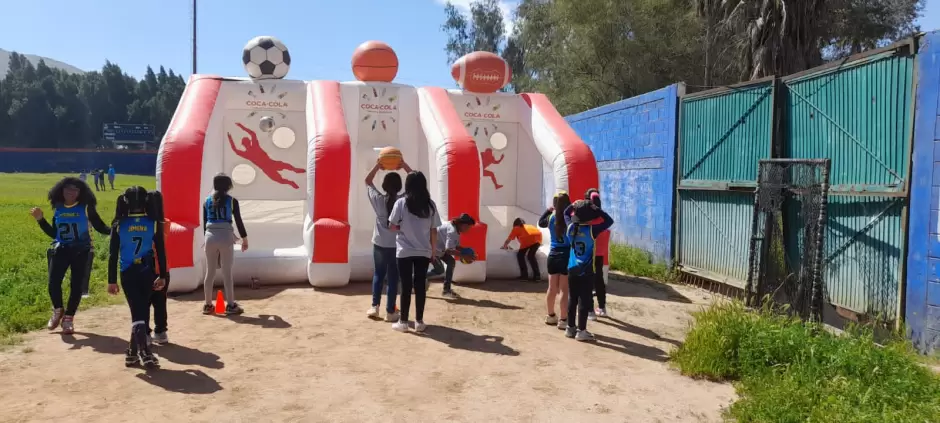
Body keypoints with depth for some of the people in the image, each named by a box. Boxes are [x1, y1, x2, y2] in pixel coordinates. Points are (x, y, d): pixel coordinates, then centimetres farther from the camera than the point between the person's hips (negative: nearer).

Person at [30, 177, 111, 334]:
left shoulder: (86, 208, -4)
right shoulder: (58, 209, 7)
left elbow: (100, 227, -8)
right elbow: (53, 233, 14)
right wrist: (40, 220, 5)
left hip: (81, 251, -2)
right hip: (60, 249, 3)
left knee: (77, 286, 2)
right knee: (53, 283, -11)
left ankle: (68, 318, 19)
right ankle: (58, 311, 18)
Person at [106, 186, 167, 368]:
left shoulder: (119, 225, -4)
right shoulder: (154, 223, -4)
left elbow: (113, 255, -3)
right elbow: (160, 252, -2)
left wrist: (112, 281, 3)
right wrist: (162, 276, 6)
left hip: (127, 274, 0)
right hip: (147, 273, 0)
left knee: (137, 312, 2)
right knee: (143, 311, 13)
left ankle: (144, 353, -11)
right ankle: (133, 351, 19)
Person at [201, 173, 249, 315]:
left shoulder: (207, 201, 8)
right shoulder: (232, 200, -2)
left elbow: (204, 222, 12)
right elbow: (238, 221, 0)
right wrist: (244, 238, 11)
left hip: (210, 237, 3)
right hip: (225, 237, -3)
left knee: (209, 272, 9)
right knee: (227, 273, 1)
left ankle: (208, 305, 14)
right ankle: (230, 305, 4)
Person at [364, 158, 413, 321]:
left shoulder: (378, 199, -7)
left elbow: (367, 181, 8)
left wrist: (377, 165, 4)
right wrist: (404, 165, -3)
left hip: (379, 244, 2)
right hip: (397, 245, -2)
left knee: (378, 274, 18)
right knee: (393, 278, 4)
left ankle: (374, 307, 18)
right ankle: (390, 312, 9)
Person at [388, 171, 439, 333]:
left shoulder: (401, 203, -9)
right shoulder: (430, 205, -1)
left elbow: (392, 226, -3)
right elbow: (433, 231, 3)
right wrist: (433, 250, 13)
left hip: (404, 251, -2)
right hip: (424, 252, 2)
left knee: (406, 286, 4)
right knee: (420, 286, 8)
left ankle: (403, 322, 11)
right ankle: (419, 321, 13)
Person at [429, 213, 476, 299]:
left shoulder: (456, 230, 2)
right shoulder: (452, 231, -28)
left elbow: (457, 246, 7)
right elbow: (448, 250, -33)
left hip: (438, 247, 10)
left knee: (451, 262, 3)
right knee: (440, 270, -13)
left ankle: (447, 289, 8)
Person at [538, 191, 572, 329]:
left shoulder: (551, 218, 1)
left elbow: (540, 223, 21)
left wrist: (548, 210, 22)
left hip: (553, 256, 5)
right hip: (567, 256, -5)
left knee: (552, 289, 15)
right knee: (565, 291, 0)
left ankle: (551, 316, 30)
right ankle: (563, 320, 3)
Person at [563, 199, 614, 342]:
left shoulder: (570, 227, -2)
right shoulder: (591, 230, -16)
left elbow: (566, 213, 19)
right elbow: (609, 220, -9)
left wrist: (573, 205, 9)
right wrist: (596, 209, -8)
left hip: (572, 269, 5)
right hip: (586, 271, -5)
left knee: (572, 299, 12)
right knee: (584, 300, 0)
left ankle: (570, 328, 20)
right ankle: (581, 331, 3)